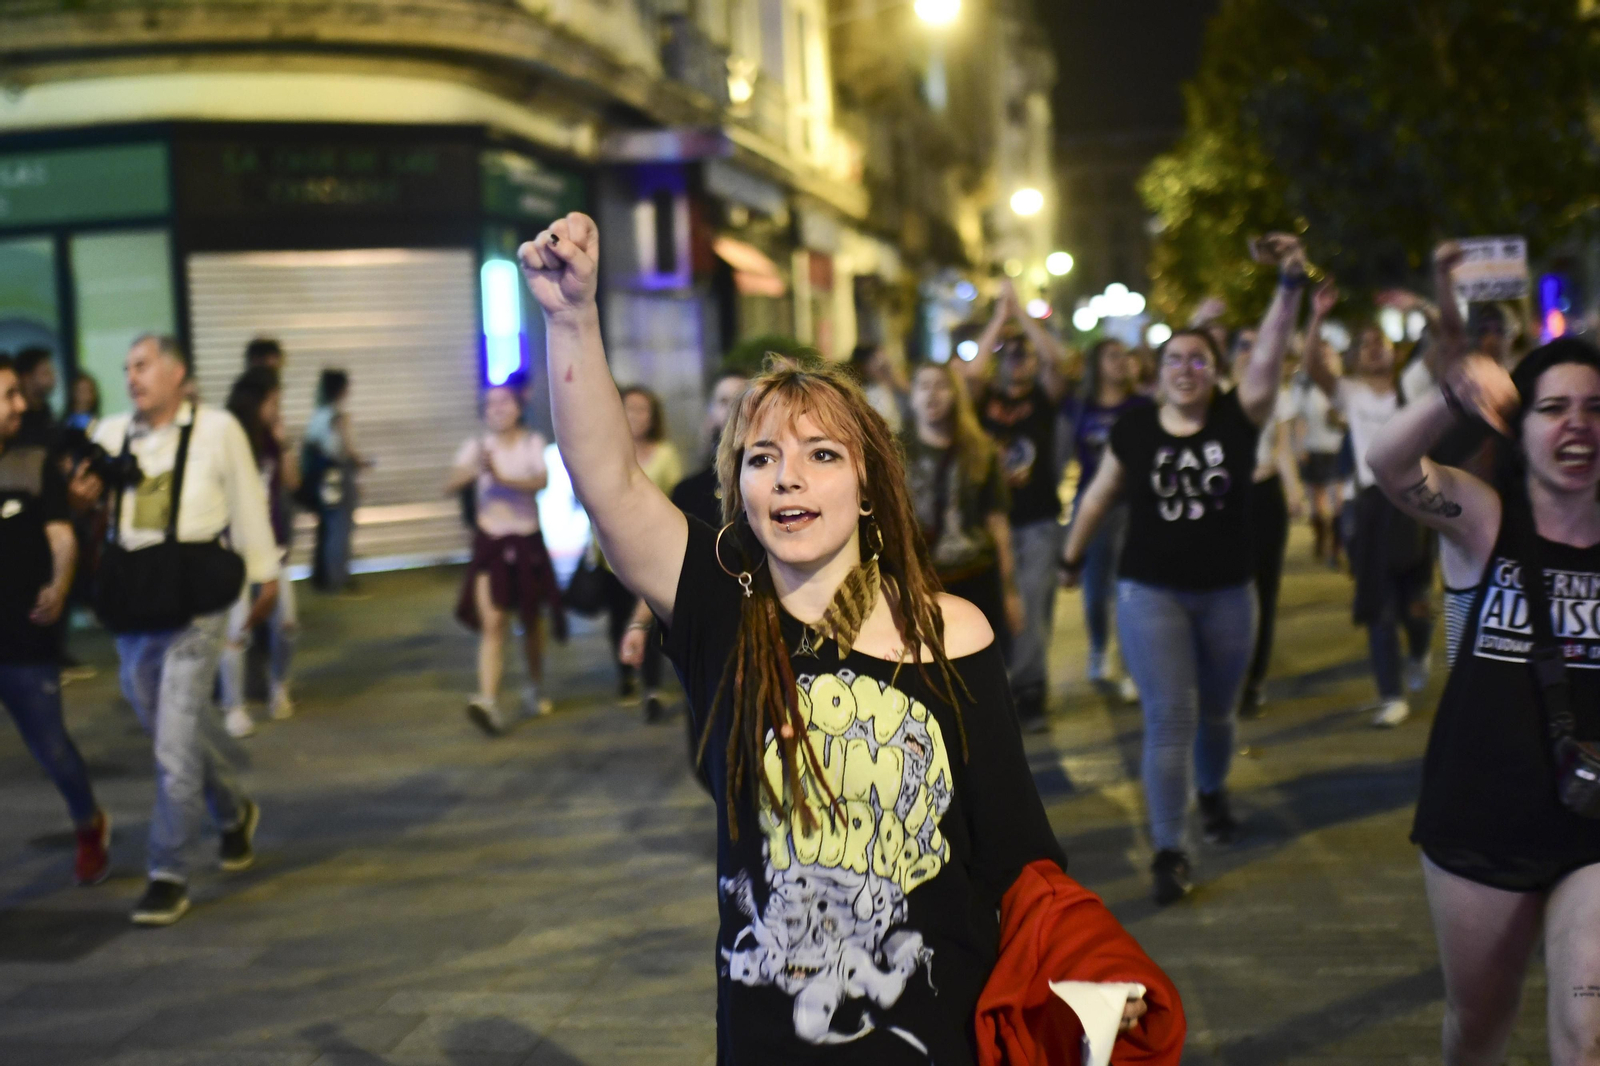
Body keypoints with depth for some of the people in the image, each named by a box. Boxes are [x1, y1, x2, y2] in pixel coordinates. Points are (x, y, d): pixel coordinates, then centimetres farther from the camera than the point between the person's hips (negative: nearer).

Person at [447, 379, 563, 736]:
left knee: (530, 621, 14)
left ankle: (535, 690, 34)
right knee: (492, 623, -15)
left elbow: (541, 481, -18)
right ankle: (488, 701, -24)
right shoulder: (477, 446, -1)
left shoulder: (532, 443, 0)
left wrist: (502, 478, -32)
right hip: (490, 543, -1)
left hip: (527, 542, 1)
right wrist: (472, 471, -34)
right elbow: (450, 487, -14)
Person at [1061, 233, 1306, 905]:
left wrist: (1290, 285, -35)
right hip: (1150, 590, -1)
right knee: (1169, 715, -7)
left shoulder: (1237, 417, -5)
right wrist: (1073, 557, 19)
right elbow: (1101, 494, 11)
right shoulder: (1134, 429, -3)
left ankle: (1212, 794, 49)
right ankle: (1170, 851, 1)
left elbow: (1269, 356, -22)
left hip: (1227, 591, 1)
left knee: (1217, 712, 18)